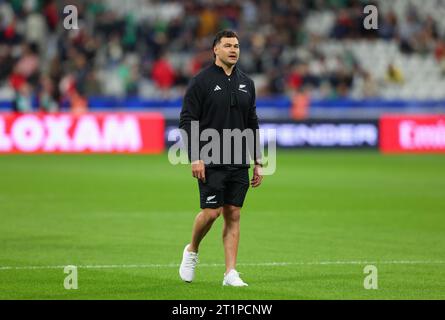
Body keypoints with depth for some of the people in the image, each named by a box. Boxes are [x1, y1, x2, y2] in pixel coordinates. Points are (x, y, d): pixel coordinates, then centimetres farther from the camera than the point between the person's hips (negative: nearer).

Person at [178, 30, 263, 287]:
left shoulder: (246, 83, 12)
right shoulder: (202, 81, -5)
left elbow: (252, 125, 17)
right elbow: (187, 121, -7)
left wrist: (258, 161, 12)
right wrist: (194, 158, -15)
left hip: (239, 164, 5)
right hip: (211, 163, -5)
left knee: (233, 215, 3)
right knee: (211, 212, -9)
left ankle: (231, 273, 3)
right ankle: (192, 251, 19)